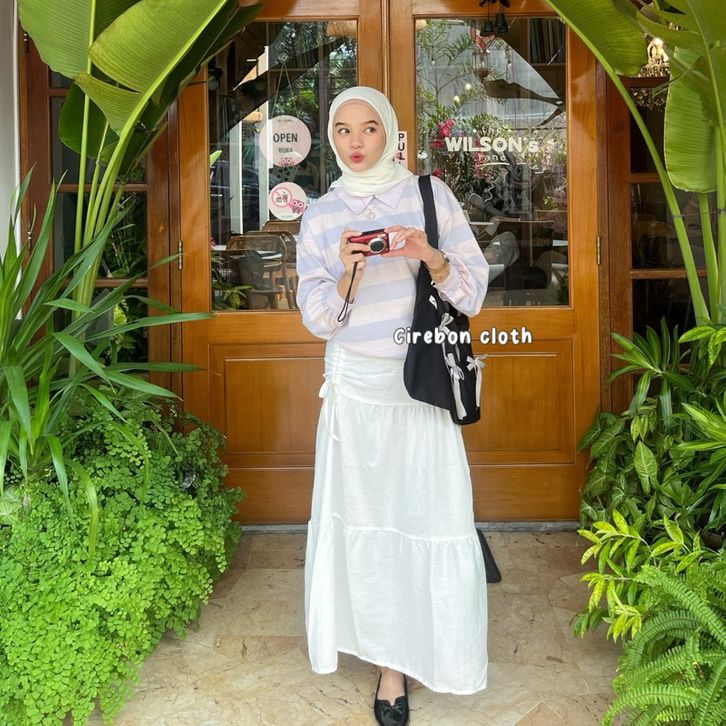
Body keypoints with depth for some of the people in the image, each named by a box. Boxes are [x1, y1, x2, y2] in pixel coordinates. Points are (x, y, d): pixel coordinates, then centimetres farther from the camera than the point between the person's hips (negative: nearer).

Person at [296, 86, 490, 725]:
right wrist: (347, 274, -18)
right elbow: (316, 317, 1)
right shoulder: (321, 215, 5)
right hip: (356, 385, 1)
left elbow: (474, 291, -2)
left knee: (431, 511, 0)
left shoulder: (430, 194, 1)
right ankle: (390, 660, 16)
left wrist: (430, 256, -21)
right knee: (367, 513, 2)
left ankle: (436, 642, 25)